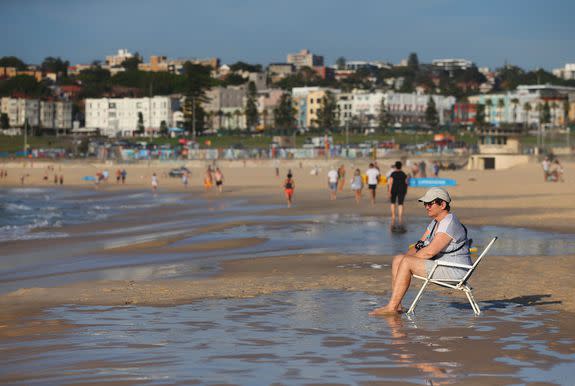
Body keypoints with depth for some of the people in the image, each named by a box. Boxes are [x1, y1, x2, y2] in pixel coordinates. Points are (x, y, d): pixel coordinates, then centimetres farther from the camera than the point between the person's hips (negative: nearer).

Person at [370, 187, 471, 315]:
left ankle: (391, 307, -20)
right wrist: (405, 257, -2)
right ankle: (396, 305, -2)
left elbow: (430, 251, -25)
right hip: (440, 264, 11)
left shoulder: (449, 224, -19)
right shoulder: (435, 222, 15)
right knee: (398, 259, 5)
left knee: (407, 262, -22)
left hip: (455, 271, -11)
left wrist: (407, 259, -12)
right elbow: (421, 244, 15)